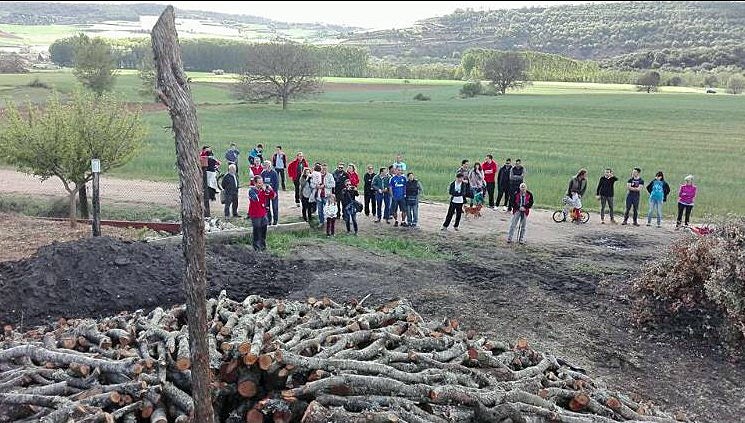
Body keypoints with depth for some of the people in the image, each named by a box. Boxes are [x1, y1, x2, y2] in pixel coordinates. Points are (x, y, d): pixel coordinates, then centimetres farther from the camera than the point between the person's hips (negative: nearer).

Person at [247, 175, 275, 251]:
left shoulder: (263, 189, 5)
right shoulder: (251, 190, -13)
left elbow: (273, 196, 5)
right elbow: (256, 199, -29)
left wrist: (270, 190, -13)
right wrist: (262, 191, -29)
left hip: (263, 213, 6)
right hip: (255, 214, -6)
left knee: (264, 229, 14)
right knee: (257, 230, -1)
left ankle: (263, 245, 29)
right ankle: (257, 247, 10)